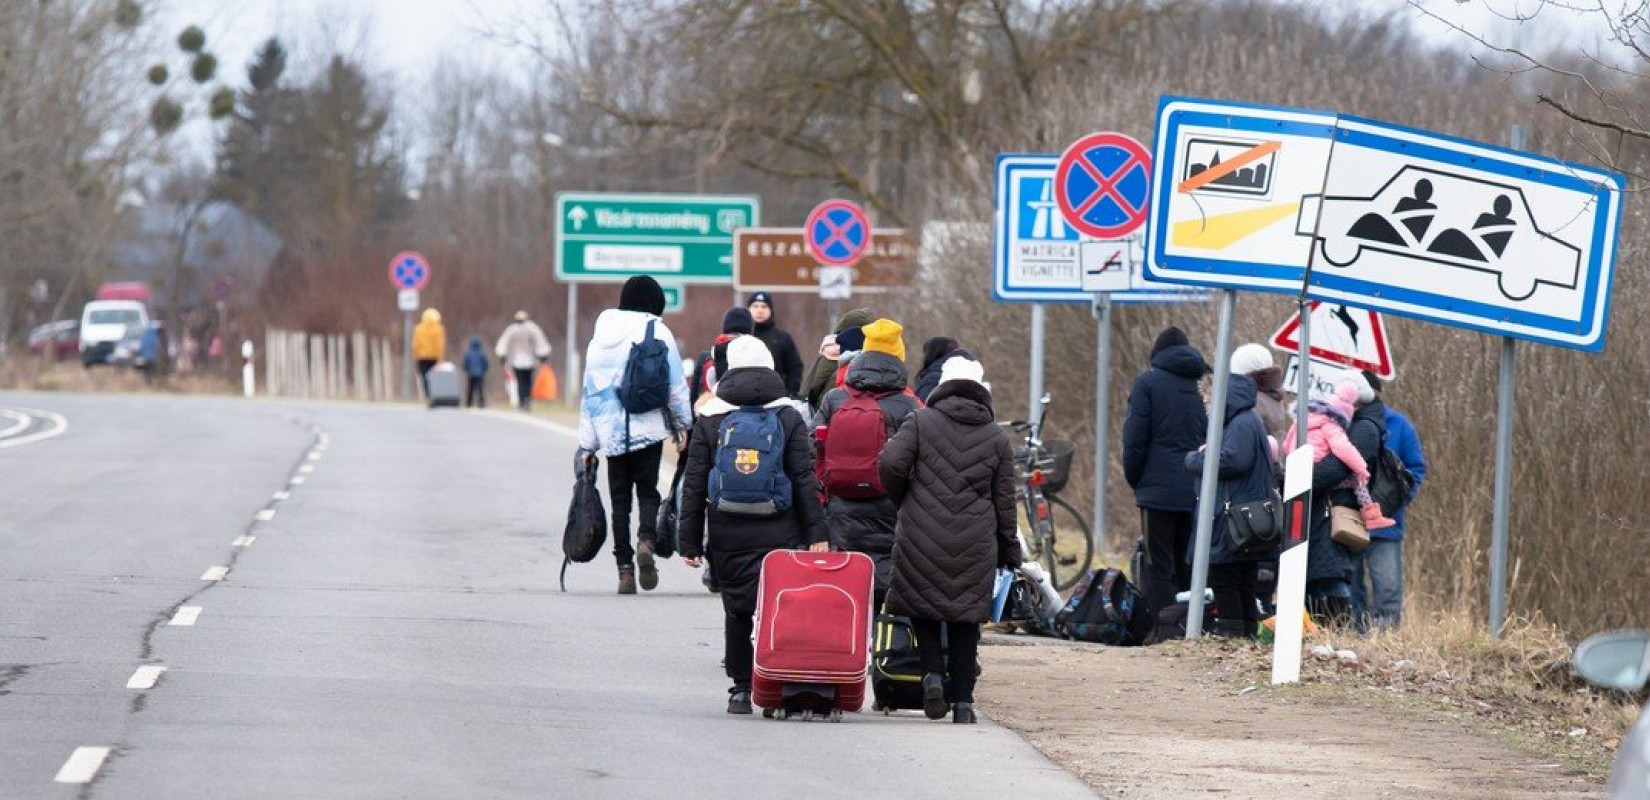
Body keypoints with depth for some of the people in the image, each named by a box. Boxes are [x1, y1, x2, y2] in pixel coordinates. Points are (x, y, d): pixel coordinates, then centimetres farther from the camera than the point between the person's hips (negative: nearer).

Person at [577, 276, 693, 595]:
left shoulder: (601, 336, 11)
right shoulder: (657, 332, -2)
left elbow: (591, 389, 13)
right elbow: (675, 385, -3)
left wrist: (588, 443, 16)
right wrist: (682, 424, 9)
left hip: (611, 432, 3)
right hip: (648, 428, -3)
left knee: (620, 498, 7)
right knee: (648, 490, 5)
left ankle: (624, 568, 1)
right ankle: (646, 540, -24)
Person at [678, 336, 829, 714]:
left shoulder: (709, 420, 4)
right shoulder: (789, 418, 2)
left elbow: (694, 484, 3)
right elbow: (805, 480, -2)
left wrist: (690, 540, 6)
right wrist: (817, 533, -1)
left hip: (728, 537, 1)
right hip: (779, 536, -1)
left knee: (736, 611, 10)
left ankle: (741, 688, 12)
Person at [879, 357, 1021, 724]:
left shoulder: (921, 422, 1)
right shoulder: (997, 439, 8)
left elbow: (891, 463, -10)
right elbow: (1004, 501, 10)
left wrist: (903, 501, 10)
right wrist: (1009, 551, 18)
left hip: (921, 535, -1)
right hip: (975, 541, 1)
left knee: (923, 605, 13)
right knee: (966, 616, 7)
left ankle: (932, 671, -9)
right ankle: (963, 700, 5)